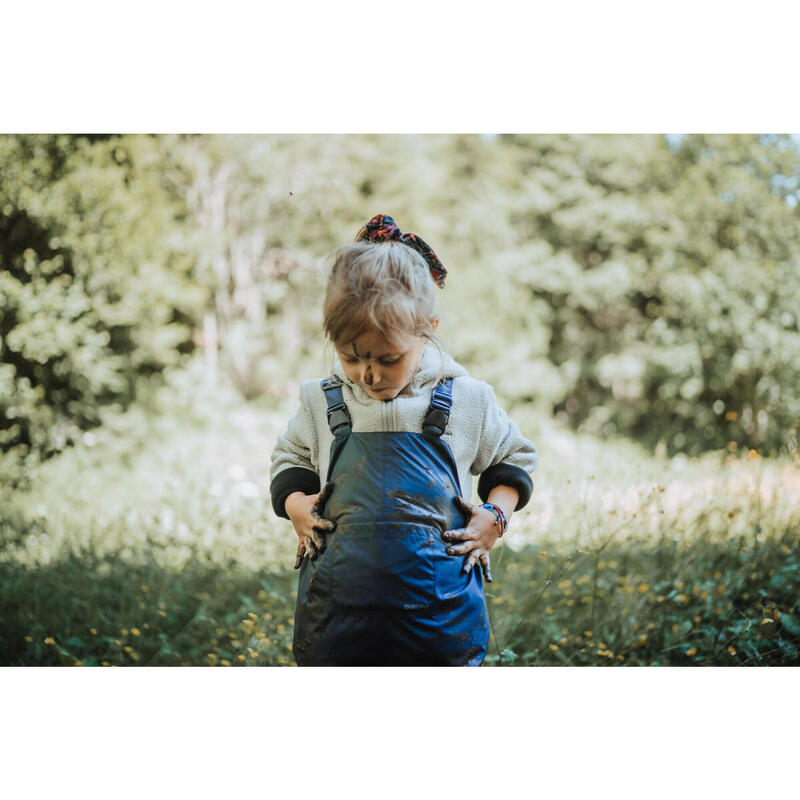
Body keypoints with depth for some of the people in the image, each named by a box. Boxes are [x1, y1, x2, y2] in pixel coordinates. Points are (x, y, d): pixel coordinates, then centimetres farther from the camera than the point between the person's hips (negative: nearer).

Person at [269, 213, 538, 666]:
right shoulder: (322, 404, 2)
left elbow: (514, 459, 14)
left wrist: (496, 515, -1)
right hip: (338, 607, 1)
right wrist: (294, 503, 1)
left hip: (440, 605, -1)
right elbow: (290, 460, 20)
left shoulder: (467, 402, -1)